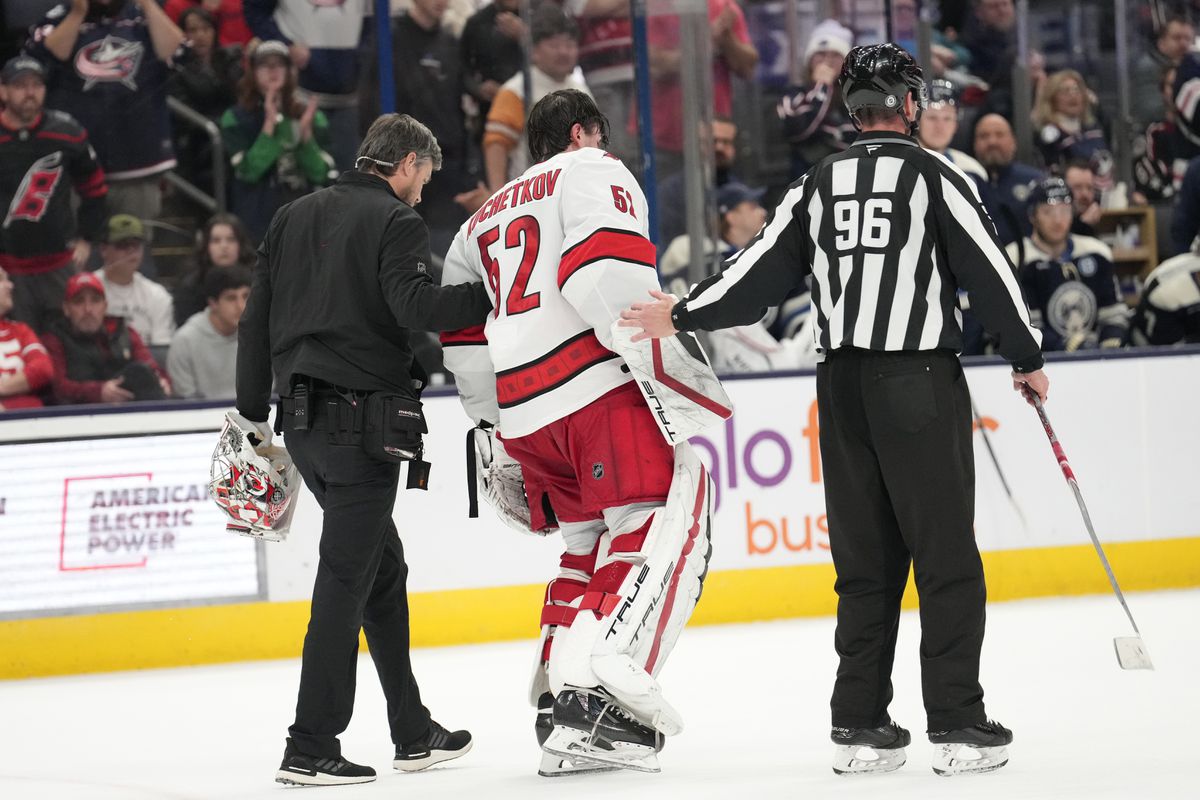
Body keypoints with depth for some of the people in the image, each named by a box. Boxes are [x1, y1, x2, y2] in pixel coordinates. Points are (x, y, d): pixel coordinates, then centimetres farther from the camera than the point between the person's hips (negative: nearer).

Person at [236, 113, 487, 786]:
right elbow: (414, 304, -22)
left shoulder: (295, 217, 16)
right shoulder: (396, 220, -6)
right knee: (346, 580, -7)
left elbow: (257, 319, 15)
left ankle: (414, 732, 21)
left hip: (302, 416, 8)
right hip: (361, 416, -8)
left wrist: (254, 413, 19)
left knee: (384, 567, 17)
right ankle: (311, 749, -11)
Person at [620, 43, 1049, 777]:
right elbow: (988, 270, -3)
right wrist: (1027, 358, 8)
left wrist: (683, 316, 20)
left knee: (866, 560, 11)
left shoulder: (818, 185, 9)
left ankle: (860, 725, 10)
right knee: (946, 557, -2)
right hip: (920, 382, -5)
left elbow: (763, 270, 8)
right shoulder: (935, 178, -4)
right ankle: (958, 726, -4)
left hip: (842, 386, 5)